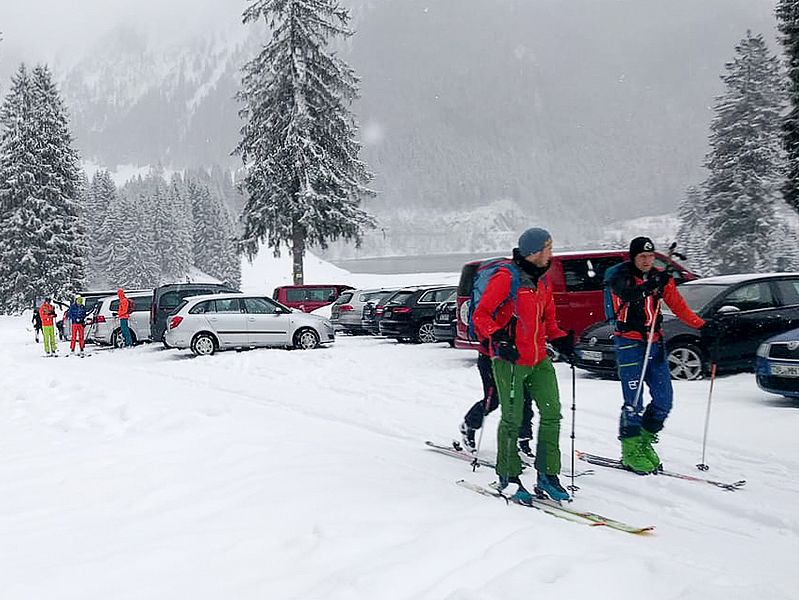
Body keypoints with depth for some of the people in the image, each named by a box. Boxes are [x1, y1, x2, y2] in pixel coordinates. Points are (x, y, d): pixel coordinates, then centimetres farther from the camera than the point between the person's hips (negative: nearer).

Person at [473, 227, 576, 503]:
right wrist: (499, 338, -26)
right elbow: (480, 315, -13)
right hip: (510, 360, -7)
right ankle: (507, 478, 16)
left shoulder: (542, 281, 14)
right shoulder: (506, 278, -11)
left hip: (539, 360, 7)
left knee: (552, 414, 3)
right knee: (512, 419, 0)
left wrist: (561, 340, 5)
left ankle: (547, 476, 14)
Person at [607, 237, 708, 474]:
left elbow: (679, 306, 4)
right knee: (634, 401, -7)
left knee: (664, 400, 5)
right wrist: (651, 285, -42)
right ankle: (631, 451, 8)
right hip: (629, 343, -6)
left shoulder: (660, 277, 8)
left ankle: (644, 442, 24)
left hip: (655, 342, 6)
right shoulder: (621, 275, -6)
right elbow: (627, 294, -27)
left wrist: (702, 326, -8)